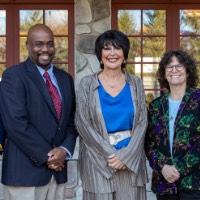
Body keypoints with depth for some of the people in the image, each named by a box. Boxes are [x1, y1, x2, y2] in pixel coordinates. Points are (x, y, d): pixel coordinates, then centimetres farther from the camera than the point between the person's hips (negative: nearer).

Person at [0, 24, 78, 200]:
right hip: (25, 171, -5)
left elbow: (72, 120, 12)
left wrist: (65, 150, -6)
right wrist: (47, 156, -14)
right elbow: (16, 123, -16)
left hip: (58, 169, 6)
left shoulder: (65, 78, 12)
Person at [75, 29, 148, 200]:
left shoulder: (135, 83, 5)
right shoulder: (87, 84, -1)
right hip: (98, 159, -1)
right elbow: (83, 123, -7)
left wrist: (126, 155, -12)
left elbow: (142, 122, 0)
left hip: (131, 159, 2)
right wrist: (110, 153, -13)